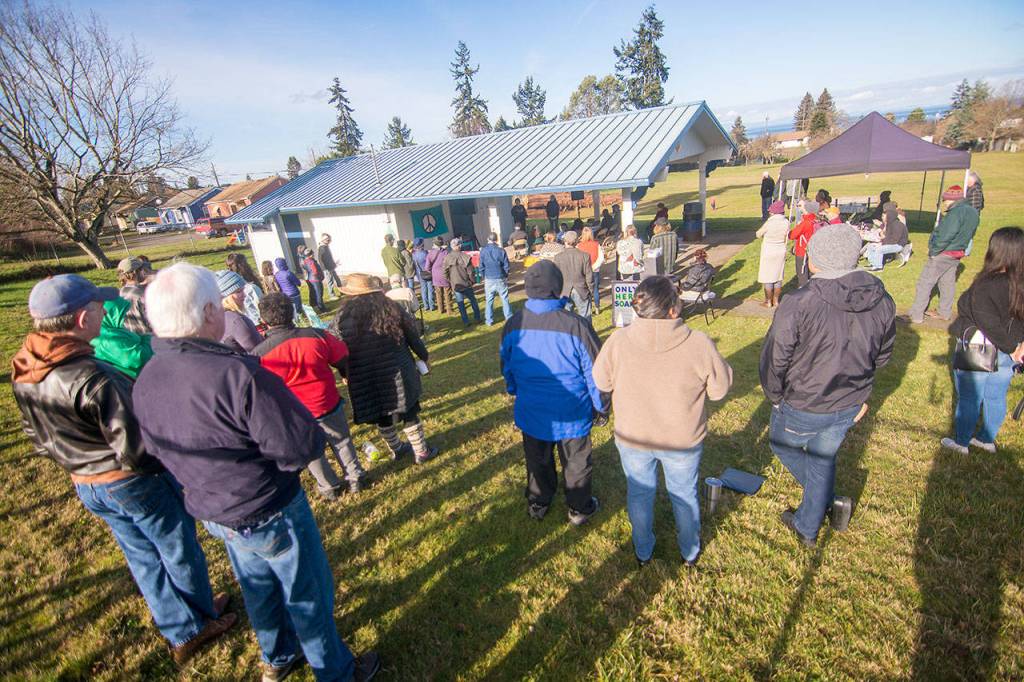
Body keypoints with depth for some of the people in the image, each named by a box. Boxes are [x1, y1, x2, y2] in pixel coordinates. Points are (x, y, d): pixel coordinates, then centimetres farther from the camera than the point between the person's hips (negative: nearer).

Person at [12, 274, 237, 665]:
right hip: (135, 485, -8)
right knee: (180, 554, 16)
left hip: (85, 487, 8)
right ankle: (200, 622, 38)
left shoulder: (22, 372, -5)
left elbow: (39, 439, 7)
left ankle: (180, 632, 41)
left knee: (143, 558, 23)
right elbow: (135, 451, -28)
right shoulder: (94, 379, -33)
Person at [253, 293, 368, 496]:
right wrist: (347, 375, 15)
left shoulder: (260, 354, -20)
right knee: (342, 442, 24)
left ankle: (329, 487, 41)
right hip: (329, 405, 1)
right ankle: (355, 478, 39)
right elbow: (343, 359, -5)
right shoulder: (317, 336, -18)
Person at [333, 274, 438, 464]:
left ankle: (396, 449, 41)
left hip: (366, 381, 1)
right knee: (409, 413, 15)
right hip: (397, 374, -1)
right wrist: (425, 357, 15)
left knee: (382, 416, 21)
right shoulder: (391, 308, -7)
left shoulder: (343, 318, -8)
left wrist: (347, 374, 15)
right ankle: (421, 451, 28)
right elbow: (413, 337, 0)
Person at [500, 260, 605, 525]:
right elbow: (595, 373, -15)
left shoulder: (513, 325, -14)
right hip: (572, 414, -3)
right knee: (576, 463, 21)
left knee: (538, 461, 25)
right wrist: (601, 406, 3)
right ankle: (579, 509, 41)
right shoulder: (577, 325, -25)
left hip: (531, 412, 3)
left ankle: (537, 503, 46)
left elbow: (507, 367, 4)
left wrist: (515, 393, 23)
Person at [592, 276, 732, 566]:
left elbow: (601, 382, -7)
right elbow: (719, 389, -10)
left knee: (639, 493, 25)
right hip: (684, 440, 0)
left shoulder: (618, 341, -23)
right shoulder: (699, 345, -25)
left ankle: (643, 551, 47)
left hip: (633, 438, 1)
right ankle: (690, 551, 50)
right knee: (684, 494, 26)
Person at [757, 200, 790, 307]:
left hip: (768, 252, -5)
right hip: (781, 251, 5)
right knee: (778, 277, 15)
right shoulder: (786, 222, -6)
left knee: (767, 278, 6)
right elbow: (786, 238, 2)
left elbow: (758, 234, -9)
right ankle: (776, 300, 24)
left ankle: (768, 302, 14)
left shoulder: (769, 222, -21)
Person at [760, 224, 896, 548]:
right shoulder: (882, 302, -8)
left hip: (802, 406, -6)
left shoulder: (797, 305, -28)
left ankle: (826, 499, 37)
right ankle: (808, 529, 41)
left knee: (781, 444, 26)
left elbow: (774, 359, -20)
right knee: (823, 460, 24)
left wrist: (774, 397, -2)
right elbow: (882, 355, 7)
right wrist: (859, 393, 21)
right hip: (849, 406, 6)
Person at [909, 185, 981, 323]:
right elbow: (967, 235, 17)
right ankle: (945, 313, 29)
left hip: (943, 254, -10)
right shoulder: (972, 212, 11)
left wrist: (933, 251, -19)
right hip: (956, 254, 10)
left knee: (925, 283, -4)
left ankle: (916, 315, -3)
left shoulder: (957, 212, -20)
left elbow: (946, 235, -28)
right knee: (948, 283, 19)